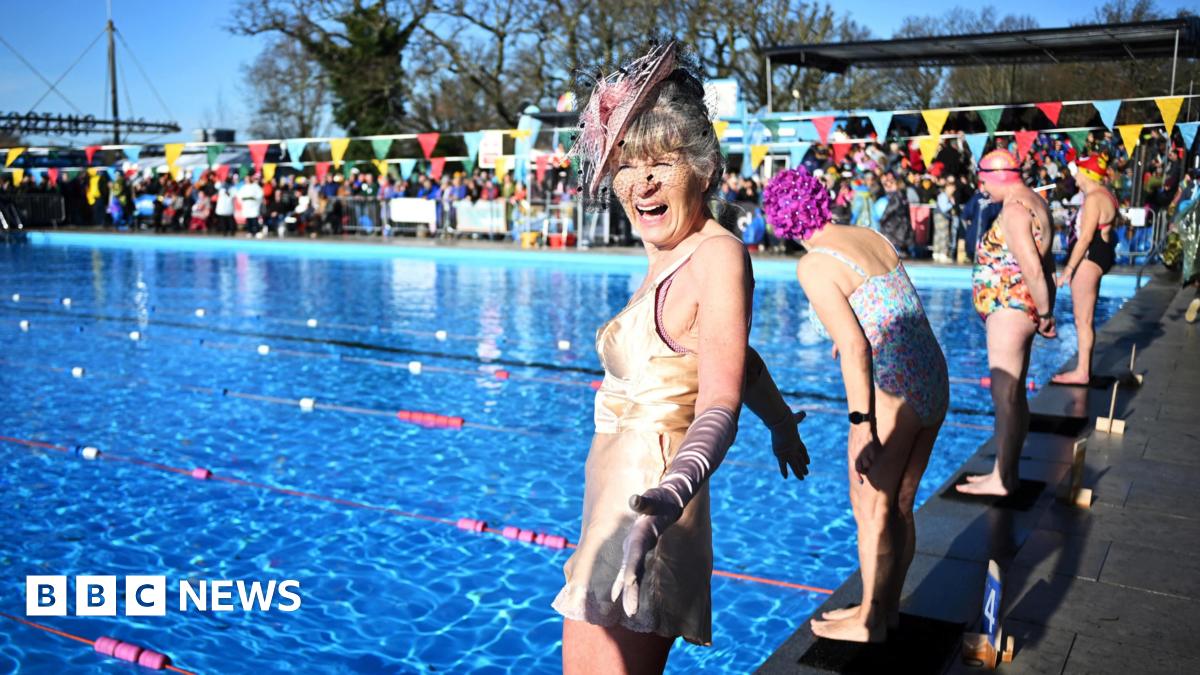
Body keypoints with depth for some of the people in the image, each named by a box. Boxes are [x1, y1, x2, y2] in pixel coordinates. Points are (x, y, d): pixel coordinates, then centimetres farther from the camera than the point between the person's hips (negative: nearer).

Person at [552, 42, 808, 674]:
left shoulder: (718, 255, -16)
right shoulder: (672, 257, 11)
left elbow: (720, 405, -25)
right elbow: (733, 353, 25)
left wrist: (669, 497, -44)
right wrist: (781, 422, 41)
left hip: (641, 512, -9)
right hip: (617, 513, 9)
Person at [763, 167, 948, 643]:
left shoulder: (815, 265, -12)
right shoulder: (875, 238, 9)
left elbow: (856, 348, -20)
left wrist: (863, 425, -19)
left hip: (892, 394, -8)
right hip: (935, 381, 8)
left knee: (871, 511, 11)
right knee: (899, 508, 20)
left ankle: (870, 621, 27)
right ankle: (888, 608, 36)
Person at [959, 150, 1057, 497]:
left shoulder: (1014, 208, -17)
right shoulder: (1032, 201, 15)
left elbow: (1033, 269, -23)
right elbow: (1045, 262, 16)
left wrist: (1045, 313, -14)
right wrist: (1044, 310, 16)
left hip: (1009, 308, -11)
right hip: (1017, 308, 11)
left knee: (1006, 395, -4)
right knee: (1013, 393, 15)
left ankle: (1002, 479, 3)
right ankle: (1006, 471, 23)